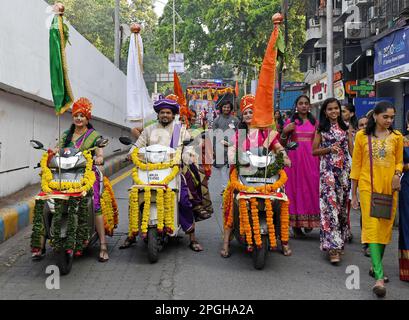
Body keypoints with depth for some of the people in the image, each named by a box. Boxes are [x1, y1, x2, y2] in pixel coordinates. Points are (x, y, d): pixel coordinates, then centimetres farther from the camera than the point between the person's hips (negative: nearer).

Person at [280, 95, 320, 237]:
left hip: (311, 160, 2)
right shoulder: (290, 122, 6)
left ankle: (309, 221, 16)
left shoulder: (314, 122, 11)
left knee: (311, 188, 0)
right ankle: (296, 225, 3)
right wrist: (285, 132, -10)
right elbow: (282, 144, 6)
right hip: (295, 159, -1)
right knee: (295, 189, -2)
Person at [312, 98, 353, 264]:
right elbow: (314, 151, 4)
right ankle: (333, 246, -11)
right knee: (330, 205, -11)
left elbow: (351, 149, 10)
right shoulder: (321, 129, 5)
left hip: (344, 169, 3)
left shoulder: (346, 128, 11)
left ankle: (340, 240, 24)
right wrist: (329, 149, -12)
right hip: (327, 170, -3)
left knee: (342, 204, 8)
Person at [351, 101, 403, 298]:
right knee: (372, 228, -10)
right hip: (368, 188, -2)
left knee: (385, 228, 9)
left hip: (389, 188, 3)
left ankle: (375, 266, 29)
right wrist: (353, 194, 5)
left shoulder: (397, 137, 6)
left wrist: (397, 174, -8)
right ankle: (379, 277, -14)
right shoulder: (362, 136, 1)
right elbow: (356, 165, 5)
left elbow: (399, 161, 16)